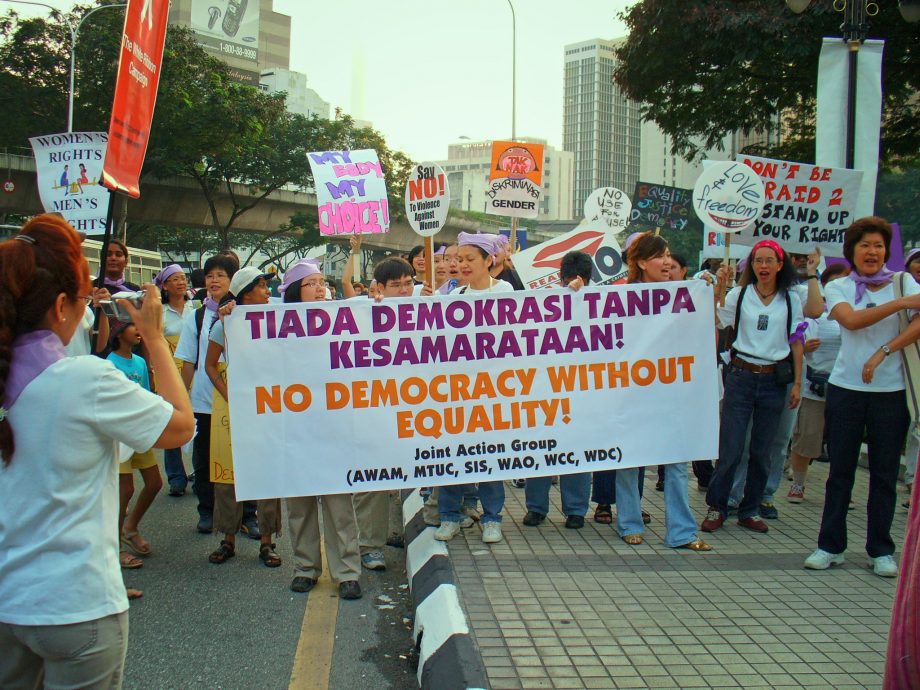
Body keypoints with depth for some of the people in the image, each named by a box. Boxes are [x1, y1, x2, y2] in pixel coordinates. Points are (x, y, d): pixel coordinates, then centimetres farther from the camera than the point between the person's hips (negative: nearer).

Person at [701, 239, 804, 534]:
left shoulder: (790, 300, 5)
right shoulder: (739, 294, 0)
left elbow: (796, 343, 8)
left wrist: (797, 383, 4)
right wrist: (718, 288, -16)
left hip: (775, 380, 2)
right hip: (741, 377, -2)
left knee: (761, 451, 9)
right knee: (730, 448, -3)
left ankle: (749, 510, 22)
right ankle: (716, 507, 12)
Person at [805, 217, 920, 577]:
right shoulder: (838, 287, 5)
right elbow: (851, 320, -14)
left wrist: (883, 352, -18)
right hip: (846, 388, 0)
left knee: (885, 472, 6)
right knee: (840, 470, 5)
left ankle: (880, 550, 16)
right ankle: (830, 546, 13)